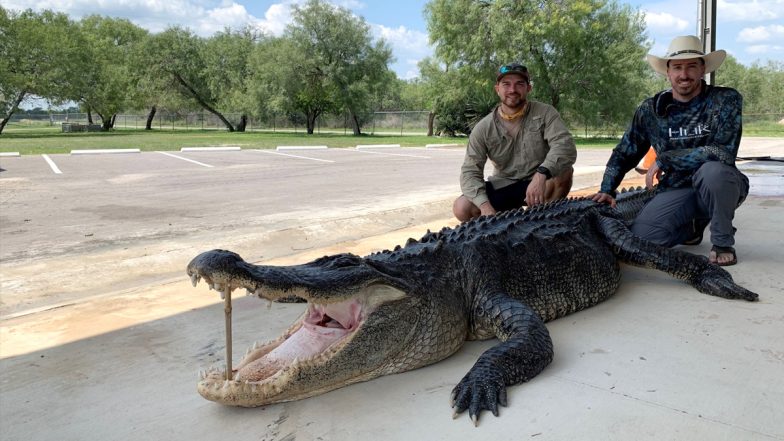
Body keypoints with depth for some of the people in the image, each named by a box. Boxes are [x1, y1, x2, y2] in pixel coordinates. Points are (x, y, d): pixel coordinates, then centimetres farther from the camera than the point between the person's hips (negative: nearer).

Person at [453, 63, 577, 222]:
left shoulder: (545, 113, -11)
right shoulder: (483, 128, -8)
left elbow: (566, 146, -27)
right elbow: (470, 171, -13)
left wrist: (542, 174, -47)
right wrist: (484, 205, -31)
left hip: (539, 183, -1)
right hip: (503, 185, 1)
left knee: (564, 170, -32)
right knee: (461, 208, -21)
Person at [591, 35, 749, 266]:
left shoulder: (726, 100, -11)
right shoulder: (651, 109, -2)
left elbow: (723, 152, -25)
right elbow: (623, 154, 7)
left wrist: (664, 160, -21)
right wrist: (606, 190, -6)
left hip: (720, 186, -3)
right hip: (677, 190, 3)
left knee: (712, 170, -37)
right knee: (639, 236, -20)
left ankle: (723, 242, -10)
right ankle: (693, 225, 14)